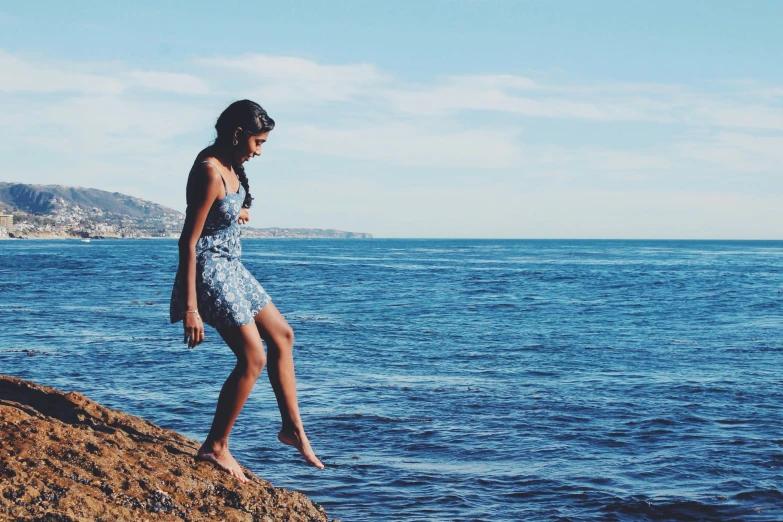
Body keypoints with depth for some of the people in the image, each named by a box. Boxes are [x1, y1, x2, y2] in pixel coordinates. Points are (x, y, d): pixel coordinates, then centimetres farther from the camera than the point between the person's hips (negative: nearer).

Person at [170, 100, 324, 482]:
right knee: (253, 358, -9)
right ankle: (215, 447, 3)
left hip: (231, 268, 10)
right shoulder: (210, 172, -24)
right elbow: (188, 242, -25)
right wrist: (190, 308, -26)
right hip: (210, 272, -10)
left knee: (281, 335, 15)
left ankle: (293, 428, 24)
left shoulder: (229, 166, 5)